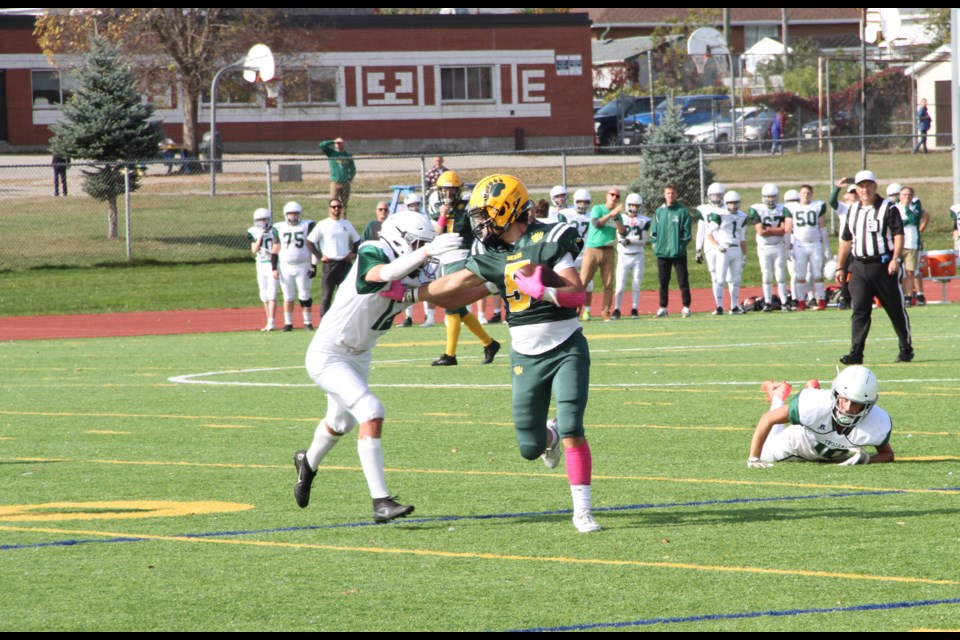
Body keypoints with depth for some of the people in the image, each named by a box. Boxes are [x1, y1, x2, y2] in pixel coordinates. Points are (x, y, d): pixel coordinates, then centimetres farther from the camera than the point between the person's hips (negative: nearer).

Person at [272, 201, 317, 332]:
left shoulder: (307, 226, 1)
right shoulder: (280, 228, 5)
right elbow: (275, 250, 7)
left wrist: (314, 266, -3)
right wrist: (274, 268, 1)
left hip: (303, 267, -1)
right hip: (285, 267, 1)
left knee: (304, 296, 0)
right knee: (288, 296, 5)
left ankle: (308, 322, 7)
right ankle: (288, 323, 10)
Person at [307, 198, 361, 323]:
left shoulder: (347, 225, 11)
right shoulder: (322, 225, -3)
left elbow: (357, 241, 23)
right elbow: (310, 242, -4)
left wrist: (353, 253, 7)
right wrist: (319, 256, -10)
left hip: (345, 264, 4)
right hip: (330, 264, -4)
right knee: (327, 294, -3)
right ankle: (323, 320, -1)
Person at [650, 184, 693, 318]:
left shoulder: (682, 211, 0)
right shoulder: (659, 212, 9)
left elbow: (687, 231, -2)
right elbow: (653, 232, 11)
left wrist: (682, 245, -10)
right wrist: (656, 245, -1)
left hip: (678, 253, -3)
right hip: (662, 253, 3)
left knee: (683, 281, -2)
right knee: (663, 282, 6)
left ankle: (686, 307, 4)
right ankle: (663, 308, 11)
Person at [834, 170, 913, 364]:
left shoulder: (888, 208, -3)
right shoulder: (853, 211, 14)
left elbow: (898, 235, -9)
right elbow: (846, 240, 20)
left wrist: (896, 259, -21)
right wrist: (839, 267, 17)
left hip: (884, 266, -4)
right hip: (859, 266, 4)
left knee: (896, 309, 4)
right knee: (859, 310, -4)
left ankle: (906, 349, 15)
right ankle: (856, 352, -8)